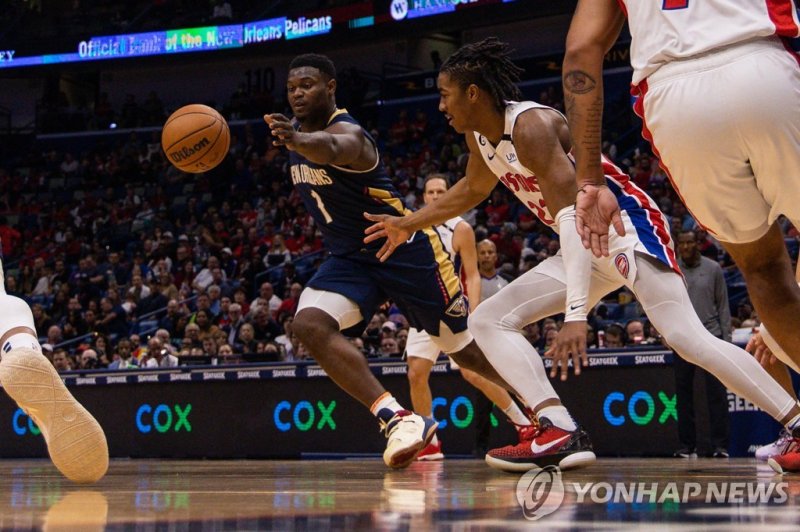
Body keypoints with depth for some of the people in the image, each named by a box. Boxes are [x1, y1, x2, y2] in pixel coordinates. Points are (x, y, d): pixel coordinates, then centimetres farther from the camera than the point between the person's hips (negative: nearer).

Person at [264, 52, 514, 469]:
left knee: (465, 348, 5)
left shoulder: (346, 132, -25)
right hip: (349, 259, 7)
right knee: (309, 325, -23)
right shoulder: (297, 130, 1)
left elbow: (328, 149, -52)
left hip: (405, 250, -7)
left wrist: (296, 140, -73)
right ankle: (396, 419, -27)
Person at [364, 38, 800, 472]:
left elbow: (573, 217, -32)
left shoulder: (531, 125, -23)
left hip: (627, 229, -10)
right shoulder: (481, 138, 5)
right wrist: (408, 225, 31)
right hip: (586, 245, 10)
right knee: (487, 320, -1)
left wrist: (575, 316, -40)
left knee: (688, 339, -25)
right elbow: (471, 190, 30)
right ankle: (561, 432, -19)